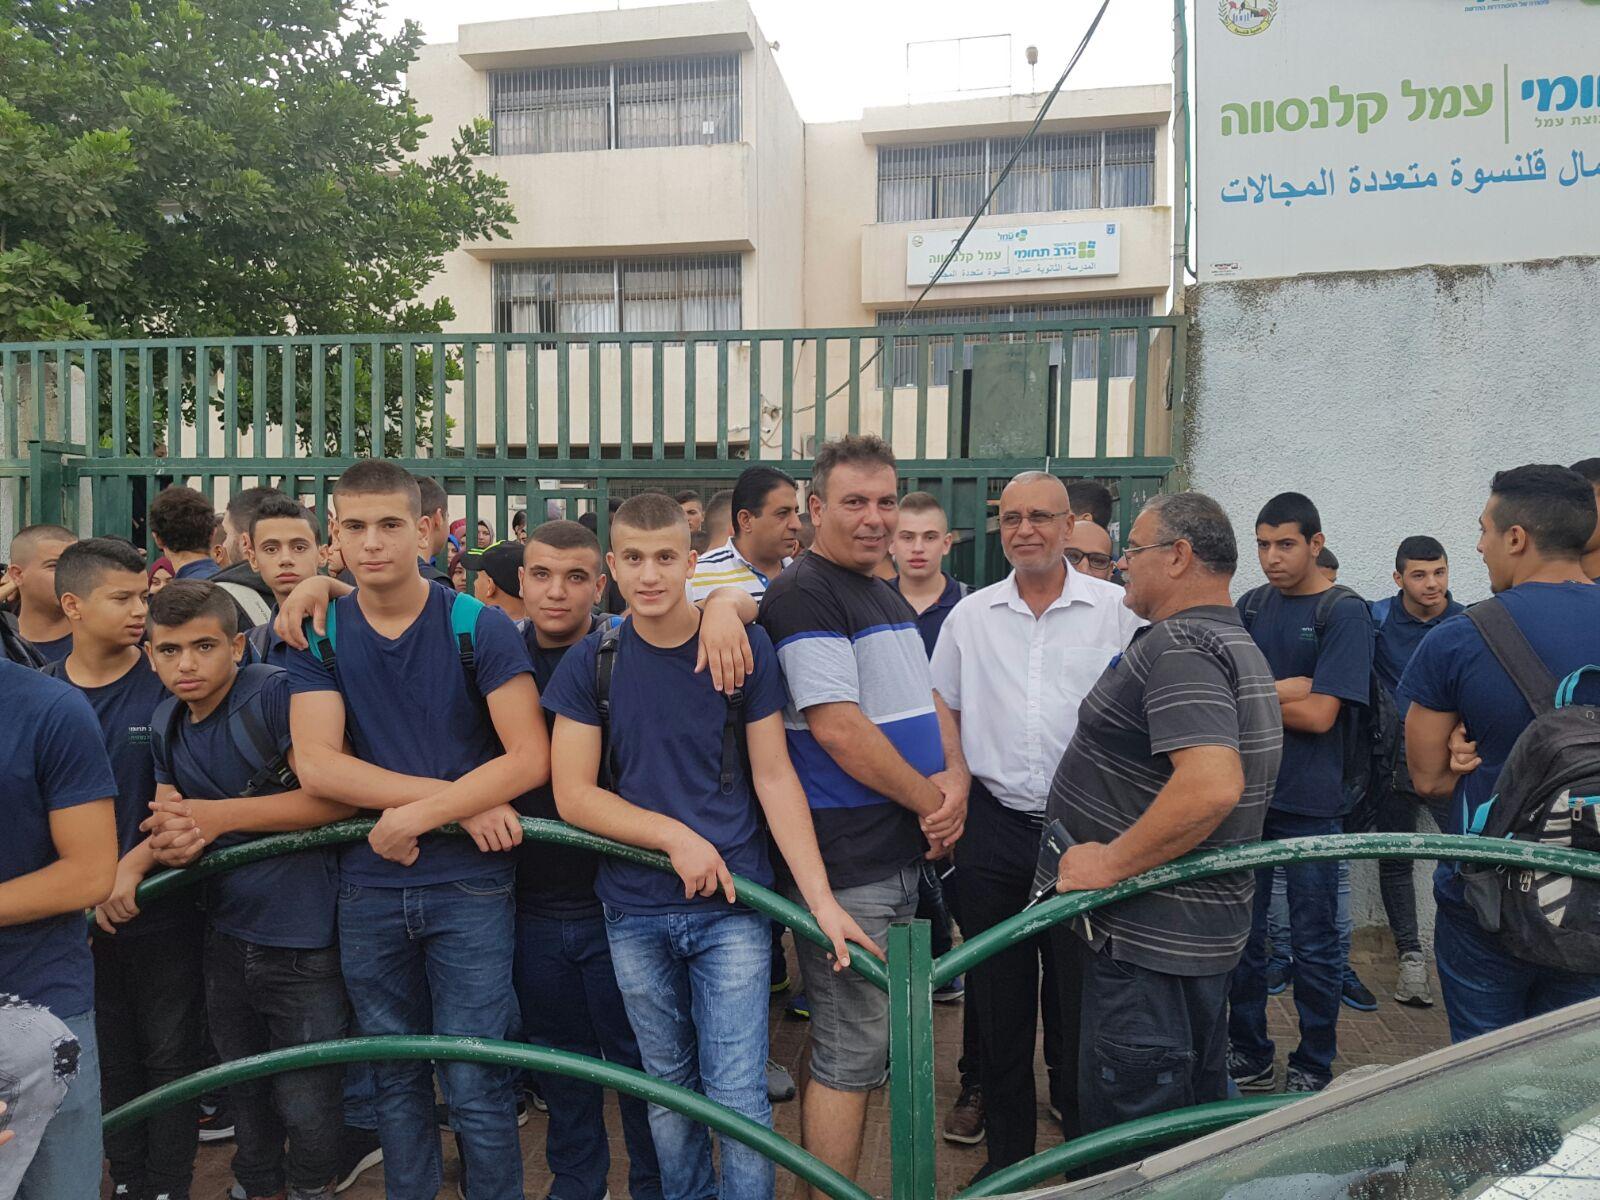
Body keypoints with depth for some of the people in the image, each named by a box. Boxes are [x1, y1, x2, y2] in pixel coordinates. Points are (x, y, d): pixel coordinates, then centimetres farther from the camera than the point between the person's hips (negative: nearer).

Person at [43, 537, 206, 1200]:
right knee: (109, 1061, 15)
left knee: (171, 1057, 7)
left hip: (162, 906, -2)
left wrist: (132, 867, -18)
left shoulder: (169, 685, -7)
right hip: (79, 914, 3)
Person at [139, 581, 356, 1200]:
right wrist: (169, 841, -12)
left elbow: (338, 797, -24)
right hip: (226, 934, 7)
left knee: (307, 1106, 5)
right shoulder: (167, 723, 7)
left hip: (303, 940, -7)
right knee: (245, 1089, 25)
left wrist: (220, 815, -23)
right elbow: (172, 817, 13)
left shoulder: (275, 691, -18)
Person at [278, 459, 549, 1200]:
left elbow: (529, 758, -12)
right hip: (368, 888, 3)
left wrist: (416, 814, -18)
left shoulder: (480, 627, -7)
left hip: (468, 886, -3)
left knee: (475, 1087, 1)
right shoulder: (317, 635, 1)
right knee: (395, 1082, 16)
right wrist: (457, 796, -16)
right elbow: (316, 767, -9)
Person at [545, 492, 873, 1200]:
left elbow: (774, 777, -4)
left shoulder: (745, 649, -5)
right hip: (634, 912, 2)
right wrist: (677, 836, -14)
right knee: (668, 1089, 16)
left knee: (739, 1099, -2)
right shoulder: (590, 663, -2)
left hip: (732, 908, -1)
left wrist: (820, 899, -11)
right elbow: (574, 796, -4)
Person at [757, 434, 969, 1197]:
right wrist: (930, 802, -12)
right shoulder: (803, 594, -15)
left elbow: (929, 700, 15)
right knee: (850, 1051, 1)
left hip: (902, 853, 10)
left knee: (856, 1042, 21)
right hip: (846, 863, -9)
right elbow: (839, 728, -22)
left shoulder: (888, 598, 14)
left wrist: (955, 781, -4)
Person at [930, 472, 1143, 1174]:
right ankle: (1005, 1159, 29)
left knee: (1080, 1011, 6)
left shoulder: (1117, 610, -1)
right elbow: (941, 715, 14)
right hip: (993, 827, 3)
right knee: (999, 1009, 13)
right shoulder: (970, 616, 7)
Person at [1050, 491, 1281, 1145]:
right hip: (1205, 928, 11)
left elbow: (1213, 783, -34)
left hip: (1149, 939, -11)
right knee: (1200, 1130, 24)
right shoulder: (1236, 643, 15)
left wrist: (1110, 861, -24)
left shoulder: (1179, 644, -19)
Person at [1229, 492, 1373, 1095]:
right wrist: (1291, 689, -13)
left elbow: (1318, 714, -15)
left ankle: (1314, 1068, 24)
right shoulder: (1252, 605, 9)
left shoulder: (1344, 612, -7)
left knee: (1314, 943, 7)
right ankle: (1248, 1057, 28)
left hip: (1309, 803, -5)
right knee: (1240, 936, 12)